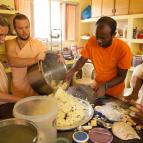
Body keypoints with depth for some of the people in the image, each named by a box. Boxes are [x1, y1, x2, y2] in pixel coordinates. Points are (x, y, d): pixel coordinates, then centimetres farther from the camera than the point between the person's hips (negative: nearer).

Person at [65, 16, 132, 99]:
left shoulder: (123, 49, -26)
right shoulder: (92, 42, -19)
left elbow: (121, 76, -19)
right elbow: (82, 60, -7)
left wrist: (105, 86, -33)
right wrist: (73, 70, -26)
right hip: (97, 85, 3)